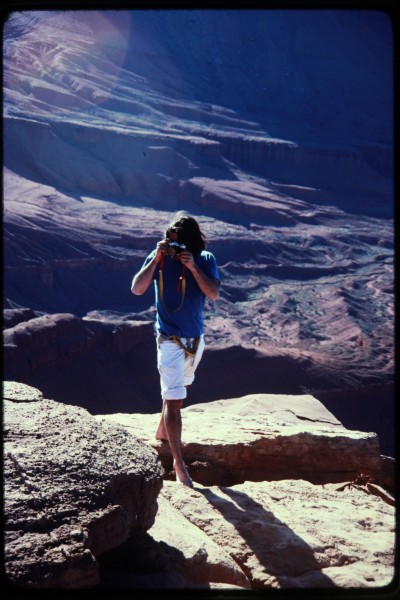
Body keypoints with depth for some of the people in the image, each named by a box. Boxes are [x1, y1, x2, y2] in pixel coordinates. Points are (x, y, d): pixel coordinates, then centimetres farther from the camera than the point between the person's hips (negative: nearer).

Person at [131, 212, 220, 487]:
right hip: (170, 338, -5)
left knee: (180, 387, 24)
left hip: (196, 337, 5)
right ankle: (178, 462, -5)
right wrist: (156, 259, -27)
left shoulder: (206, 260, -6)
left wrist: (193, 267, -27)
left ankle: (163, 431, 48)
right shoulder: (160, 257, -13)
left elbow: (214, 294, -18)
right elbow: (137, 289, -23)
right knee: (174, 398, -9)